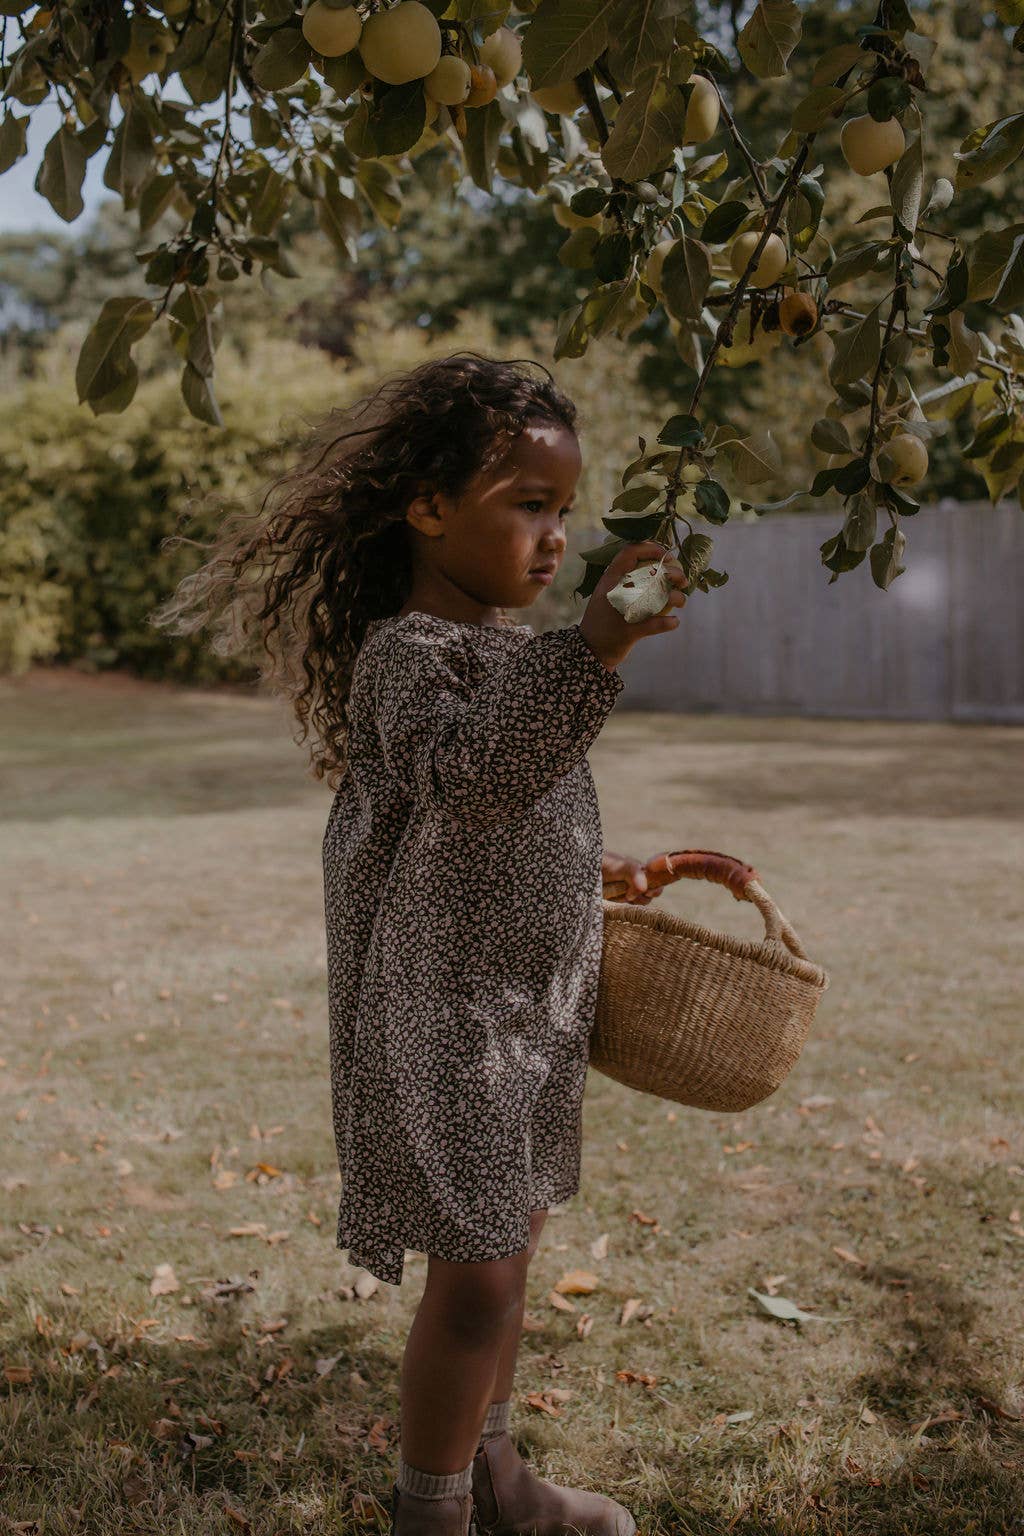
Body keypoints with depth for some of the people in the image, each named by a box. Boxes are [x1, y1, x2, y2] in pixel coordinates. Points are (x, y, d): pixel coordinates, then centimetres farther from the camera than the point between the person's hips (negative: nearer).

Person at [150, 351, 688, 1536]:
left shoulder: (511, 647, 10)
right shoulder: (405, 654, -18)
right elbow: (467, 777, -38)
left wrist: (586, 875, 21)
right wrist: (589, 653, -45)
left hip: (529, 1007, 9)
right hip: (442, 1016, -9)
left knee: (508, 1245, 20)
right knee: (474, 1272, -3)